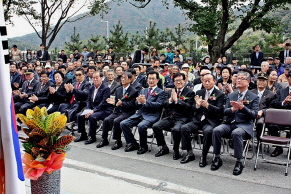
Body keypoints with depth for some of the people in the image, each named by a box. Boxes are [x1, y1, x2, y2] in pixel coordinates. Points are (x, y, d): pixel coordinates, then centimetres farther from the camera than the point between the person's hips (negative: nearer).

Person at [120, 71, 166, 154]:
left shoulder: (161, 92, 3)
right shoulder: (143, 90, 20)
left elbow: (158, 105, -12)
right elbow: (136, 105, 16)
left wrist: (145, 101, -23)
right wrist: (139, 101, -9)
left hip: (151, 116, -6)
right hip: (139, 114, 6)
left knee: (141, 126, -34)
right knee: (123, 124, -10)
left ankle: (143, 146, -9)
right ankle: (132, 143, 6)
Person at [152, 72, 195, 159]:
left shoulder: (190, 92, 2)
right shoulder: (169, 92, 16)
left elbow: (188, 107, -10)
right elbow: (165, 105, 8)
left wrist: (176, 99, -14)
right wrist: (170, 99, -11)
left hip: (182, 118, -5)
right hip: (169, 117, 5)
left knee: (176, 129, -35)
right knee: (155, 126, -17)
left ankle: (176, 150, -9)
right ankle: (164, 148, 2)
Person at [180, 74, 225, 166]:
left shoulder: (220, 94, 1)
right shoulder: (199, 92, 14)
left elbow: (219, 110, -10)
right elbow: (193, 109, 12)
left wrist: (207, 105, -28)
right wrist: (197, 105, -13)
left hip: (211, 121, -4)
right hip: (198, 120, 4)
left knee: (208, 131, -35)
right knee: (184, 128, -19)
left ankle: (203, 157, -18)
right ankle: (190, 153, -6)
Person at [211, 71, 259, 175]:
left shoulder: (254, 97, 6)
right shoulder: (230, 95, 17)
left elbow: (254, 115, -4)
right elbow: (225, 111, 9)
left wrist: (242, 107, -20)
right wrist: (233, 109, -14)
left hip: (244, 125, -3)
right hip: (229, 123, 4)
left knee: (236, 133, -36)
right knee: (216, 130, -26)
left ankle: (239, 162, -22)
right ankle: (217, 158, -12)